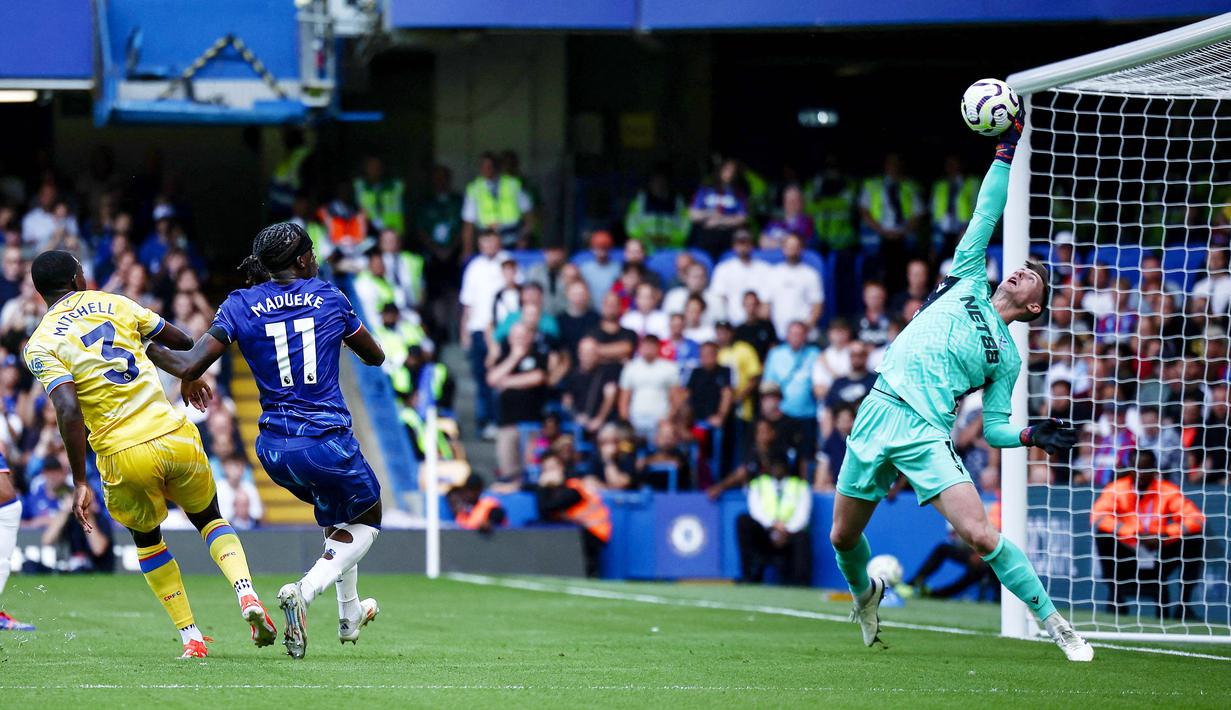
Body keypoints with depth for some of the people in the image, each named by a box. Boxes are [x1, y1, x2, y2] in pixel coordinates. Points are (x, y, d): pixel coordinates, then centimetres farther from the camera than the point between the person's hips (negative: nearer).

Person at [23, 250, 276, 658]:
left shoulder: (41, 345, -1)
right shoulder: (115, 304, 10)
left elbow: (70, 411, -14)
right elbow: (184, 343, 19)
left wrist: (80, 482, -12)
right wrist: (190, 377, 41)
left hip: (123, 456, -2)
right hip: (175, 436, 2)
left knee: (146, 538, 27)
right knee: (209, 519, 26)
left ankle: (191, 638, 21)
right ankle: (247, 595, -1)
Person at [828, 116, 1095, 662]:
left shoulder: (1007, 358, 12)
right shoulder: (969, 284, 15)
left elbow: (995, 429, 11)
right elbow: (985, 215, 13)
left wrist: (1031, 436, -7)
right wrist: (1006, 150, 10)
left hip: (927, 437, -2)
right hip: (880, 411, 2)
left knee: (980, 535, -19)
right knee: (843, 538, 8)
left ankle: (1055, 623, -7)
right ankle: (865, 591, 43)